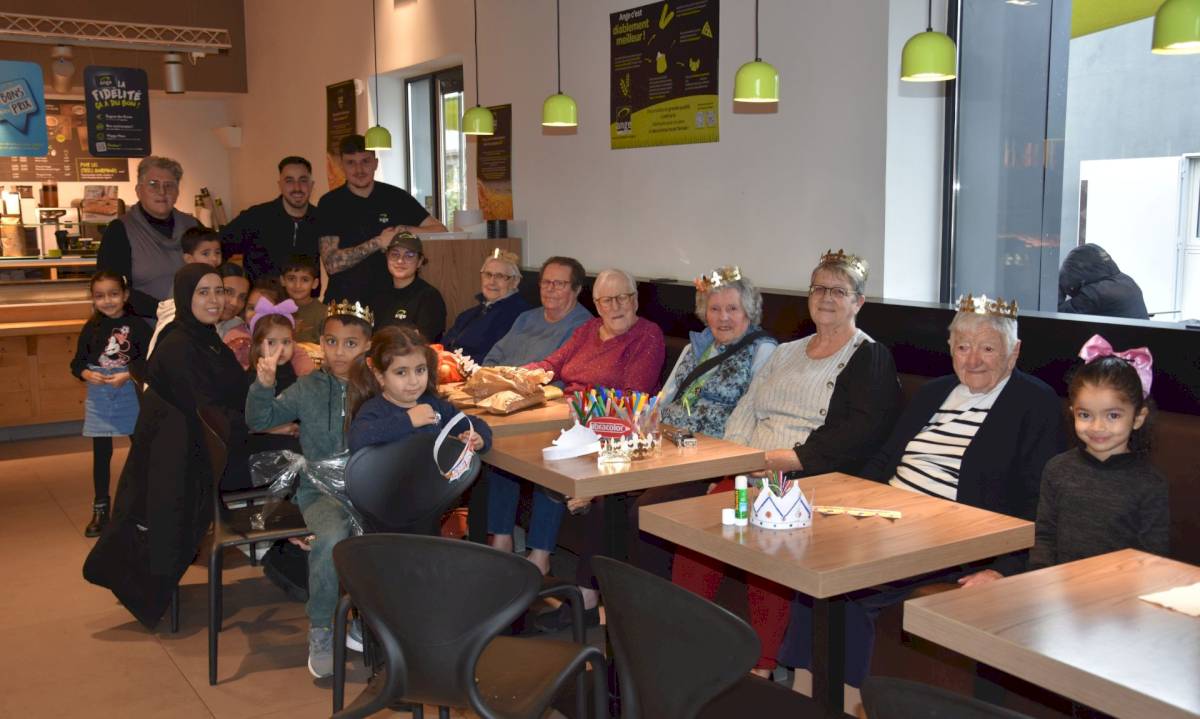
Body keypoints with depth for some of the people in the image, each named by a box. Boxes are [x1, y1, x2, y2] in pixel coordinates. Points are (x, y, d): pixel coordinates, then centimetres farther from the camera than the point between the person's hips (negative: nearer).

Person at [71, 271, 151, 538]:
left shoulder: (137, 326, -7)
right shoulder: (91, 328, 2)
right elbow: (77, 363, 6)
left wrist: (127, 375, -21)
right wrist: (88, 374, -13)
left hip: (131, 398, -2)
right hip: (99, 399, 2)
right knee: (101, 454, 8)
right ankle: (100, 510, 18)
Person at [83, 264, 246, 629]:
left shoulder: (208, 341, 9)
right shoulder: (178, 347, -20)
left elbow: (229, 395, 13)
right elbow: (208, 412, -24)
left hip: (196, 452, 8)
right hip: (176, 459, -8)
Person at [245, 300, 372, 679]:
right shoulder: (308, 389, 8)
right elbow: (260, 420, 3)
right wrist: (264, 384, -14)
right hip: (321, 490, 0)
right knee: (331, 538, -31)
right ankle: (320, 632, -8)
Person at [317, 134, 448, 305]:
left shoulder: (396, 198, 6)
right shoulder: (330, 203, 1)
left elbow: (441, 231, 5)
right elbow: (332, 264, -7)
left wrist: (405, 230, -10)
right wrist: (378, 242, -11)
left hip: (390, 297, 1)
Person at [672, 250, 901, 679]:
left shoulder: (871, 360, 4)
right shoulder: (786, 353, 25)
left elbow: (862, 433, -12)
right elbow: (745, 411, 20)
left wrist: (790, 458, -18)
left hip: (812, 482, -5)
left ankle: (763, 667, -22)